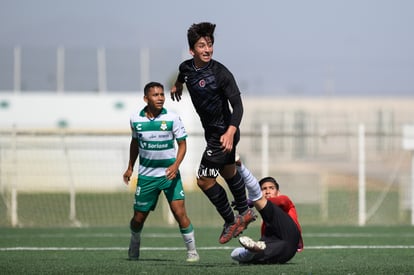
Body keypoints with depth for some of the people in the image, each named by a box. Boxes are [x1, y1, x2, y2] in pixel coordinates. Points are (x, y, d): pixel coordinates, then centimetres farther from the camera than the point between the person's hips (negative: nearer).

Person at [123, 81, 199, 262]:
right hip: (146, 175, 2)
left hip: (169, 174, -2)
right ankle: (134, 247, 35)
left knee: (179, 211, -15)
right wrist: (130, 167, 18)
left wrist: (176, 165, -19)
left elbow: (182, 144, -4)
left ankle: (192, 251, -3)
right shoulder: (136, 119, -2)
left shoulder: (172, 119, -9)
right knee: (139, 217, 7)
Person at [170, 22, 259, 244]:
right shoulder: (187, 67, -6)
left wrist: (230, 132, -41)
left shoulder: (220, 73, -26)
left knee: (205, 180, -8)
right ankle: (244, 212, 46)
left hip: (223, 134, -8)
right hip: (211, 131, 8)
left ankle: (231, 221, 10)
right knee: (228, 171, 25)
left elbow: (237, 104, -29)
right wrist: (178, 84, 38)